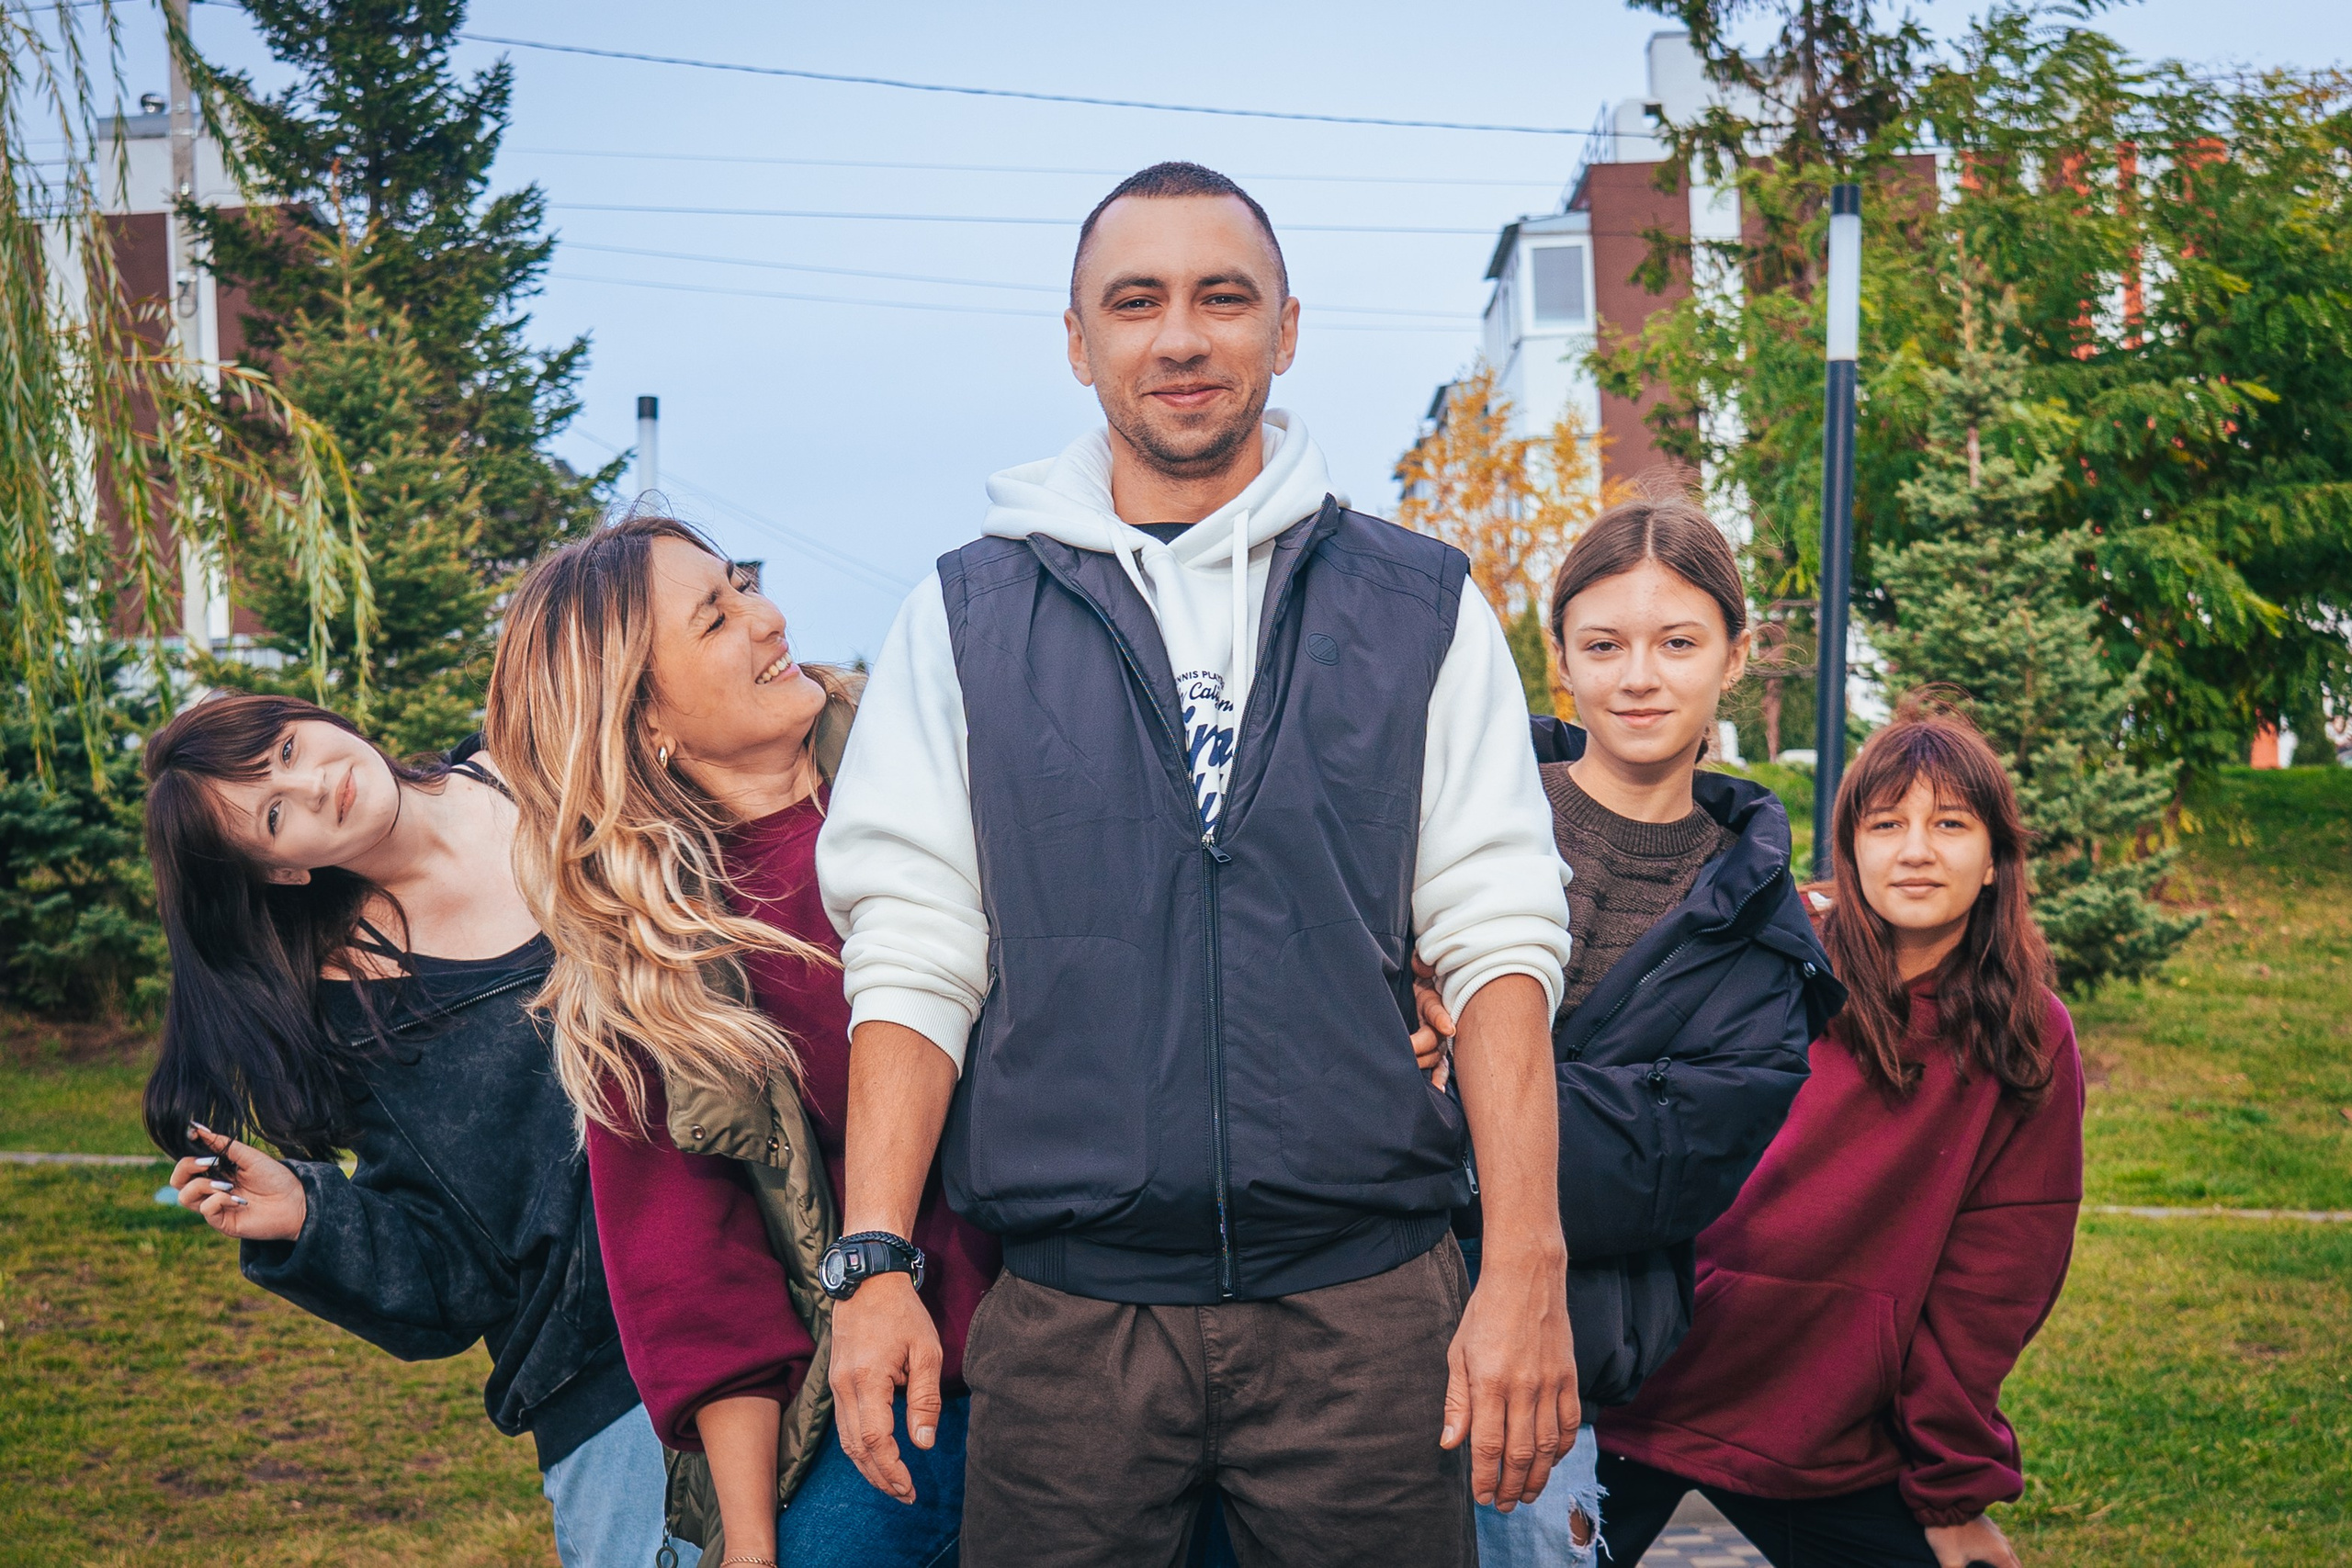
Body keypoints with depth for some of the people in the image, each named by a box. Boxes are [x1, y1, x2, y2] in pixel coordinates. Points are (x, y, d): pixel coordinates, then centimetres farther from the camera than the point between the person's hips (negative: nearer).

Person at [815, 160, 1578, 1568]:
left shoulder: (1422, 610, 7)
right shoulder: (966, 620, 7)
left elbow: (1500, 943, 1)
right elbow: (911, 959, 2)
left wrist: (1528, 1269, -7)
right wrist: (876, 1263, -7)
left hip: (1365, 1305, 0)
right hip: (1066, 1311, 0)